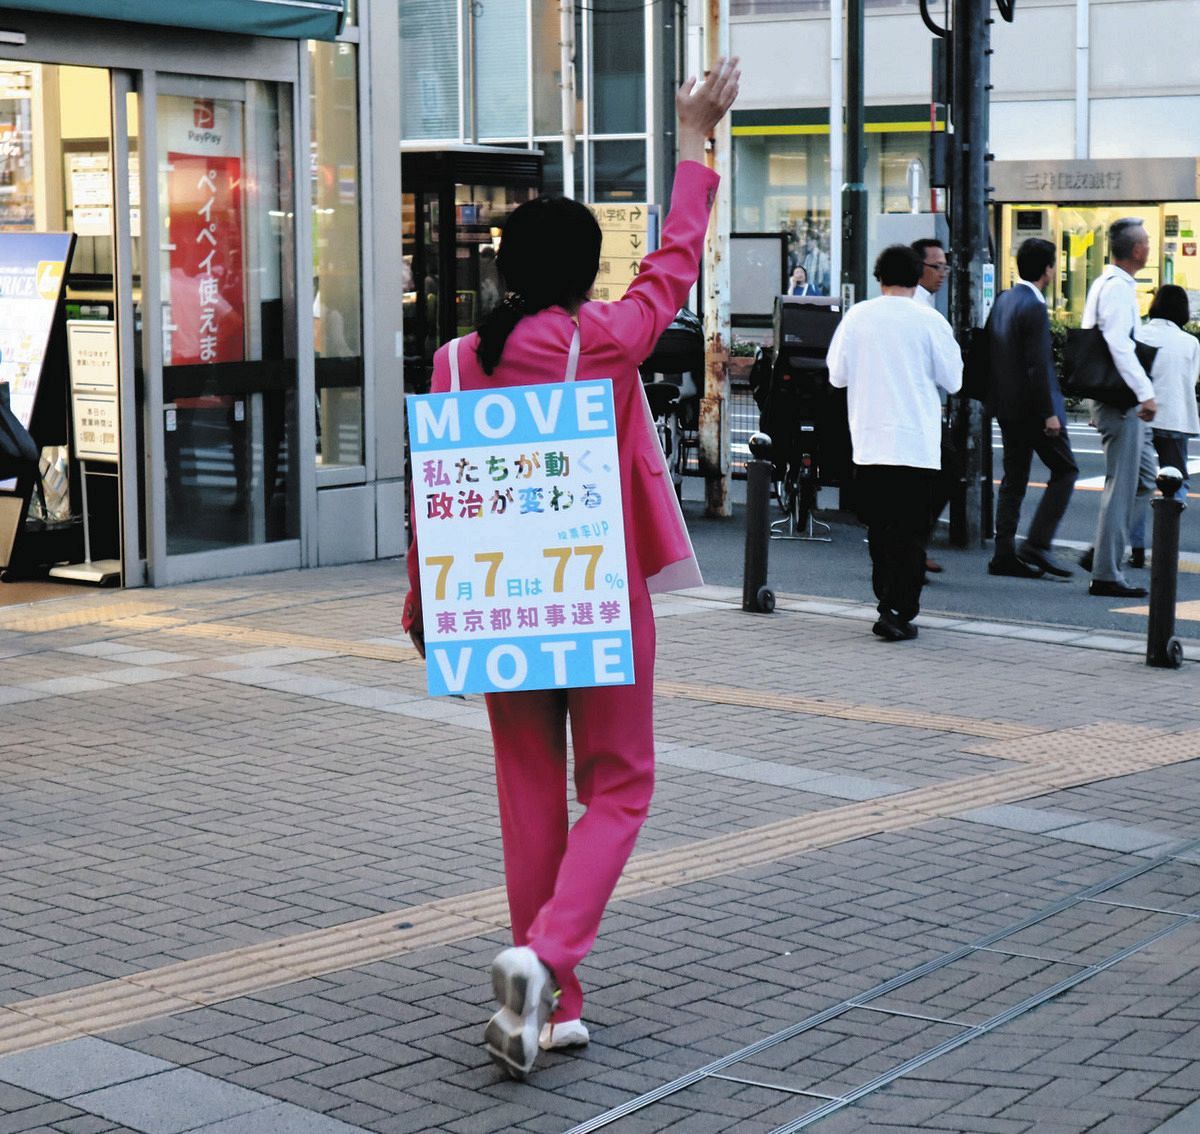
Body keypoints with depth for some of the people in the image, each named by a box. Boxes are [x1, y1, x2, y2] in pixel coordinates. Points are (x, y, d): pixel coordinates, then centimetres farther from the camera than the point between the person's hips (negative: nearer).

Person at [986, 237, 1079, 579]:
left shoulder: (1003, 300, 9)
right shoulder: (1033, 307, -18)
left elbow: (992, 353, 15)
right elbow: (1037, 366, -21)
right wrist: (1049, 413, -17)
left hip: (1007, 405, 9)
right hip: (1032, 406, -9)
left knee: (1014, 479, 12)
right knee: (1065, 470, 1)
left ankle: (1005, 554, 11)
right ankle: (1037, 544, -5)